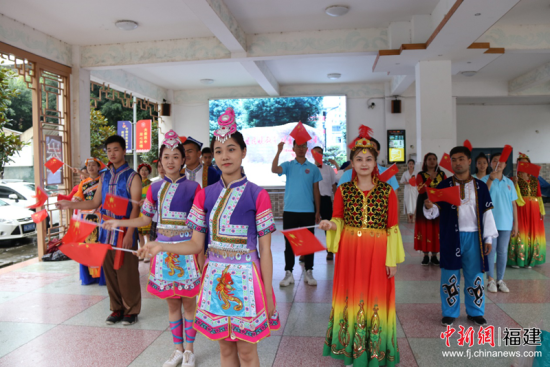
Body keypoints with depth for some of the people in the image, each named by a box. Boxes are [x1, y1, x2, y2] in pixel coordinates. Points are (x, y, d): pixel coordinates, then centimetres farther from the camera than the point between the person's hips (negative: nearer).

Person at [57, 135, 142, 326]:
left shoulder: (132, 176, -5)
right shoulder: (104, 176, 13)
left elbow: (135, 207, -11)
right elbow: (95, 202, 14)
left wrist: (129, 234, -18)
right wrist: (69, 204, 4)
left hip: (124, 232, -6)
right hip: (106, 231, 6)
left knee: (126, 272, -1)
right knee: (109, 272, 11)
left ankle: (131, 310, 15)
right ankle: (117, 309, 25)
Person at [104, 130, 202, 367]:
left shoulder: (192, 188, -5)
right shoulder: (155, 188, 6)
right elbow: (145, 219, 14)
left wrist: (201, 256, -7)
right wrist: (118, 223, 9)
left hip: (186, 251, -3)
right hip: (163, 251, 4)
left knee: (188, 303, 7)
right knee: (172, 303, 14)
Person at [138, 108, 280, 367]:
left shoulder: (257, 195, -8)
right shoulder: (205, 195, 3)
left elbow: (265, 251, -6)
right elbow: (196, 244, 4)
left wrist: (268, 293, -5)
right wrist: (162, 247, -12)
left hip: (245, 278, -3)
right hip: (215, 278, 4)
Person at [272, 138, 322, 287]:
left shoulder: (313, 168, 7)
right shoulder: (288, 165, 4)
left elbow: (316, 191, 8)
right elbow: (274, 170, -17)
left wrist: (318, 211, 5)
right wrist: (278, 151, -25)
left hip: (308, 211, 1)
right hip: (290, 210, 0)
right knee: (289, 242, 5)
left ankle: (309, 272, 18)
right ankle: (288, 273, 14)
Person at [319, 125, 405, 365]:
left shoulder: (387, 191, -1)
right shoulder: (343, 190, 2)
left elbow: (393, 228, -2)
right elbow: (339, 220, 6)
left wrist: (392, 259, -4)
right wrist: (331, 225, -17)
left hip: (378, 253, -1)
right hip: (349, 252, 1)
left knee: (375, 298, 6)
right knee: (351, 297, 9)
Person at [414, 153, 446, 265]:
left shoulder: (442, 174, 11)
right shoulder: (421, 175, 2)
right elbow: (420, 190, -13)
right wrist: (430, 178, -22)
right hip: (424, 205, -2)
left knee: (437, 229, 1)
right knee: (425, 228, -1)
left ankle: (434, 255, 11)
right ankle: (426, 255, 9)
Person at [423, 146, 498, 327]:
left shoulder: (480, 186, 5)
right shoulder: (444, 185, 2)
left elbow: (487, 213, 6)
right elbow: (435, 212, -2)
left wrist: (488, 238, 3)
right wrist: (429, 206, -26)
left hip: (473, 237, 1)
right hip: (451, 237, -1)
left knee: (475, 276, 9)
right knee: (450, 276, 6)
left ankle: (475, 312, 26)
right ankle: (450, 313, 19)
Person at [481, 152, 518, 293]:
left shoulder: (509, 182, 8)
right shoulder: (485, 179, -3)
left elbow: (513, 204, 9)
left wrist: (515, 223, 6)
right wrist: (490, 180, -27)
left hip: (506, 223, 3)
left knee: (503, 251, 8)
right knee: (490, 251, 2)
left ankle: (500, 280, 18)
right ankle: (490, 280, 12)